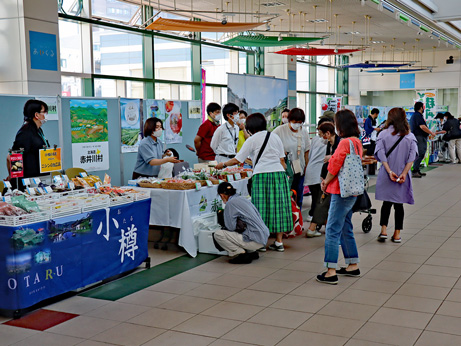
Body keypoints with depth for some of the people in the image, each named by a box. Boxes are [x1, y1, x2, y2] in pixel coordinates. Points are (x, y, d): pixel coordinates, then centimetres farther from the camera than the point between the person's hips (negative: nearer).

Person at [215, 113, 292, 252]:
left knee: (261, 208, 0)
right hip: (279, 174, 4)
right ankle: (279, 242, 10)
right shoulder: (275, 137, 14)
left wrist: (222, 165, 17)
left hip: (262, 175, -4)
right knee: (278, 206, 6)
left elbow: (237, 160, 3)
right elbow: (282, 160, 12)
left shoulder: (252, 140, 1)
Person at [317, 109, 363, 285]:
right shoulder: (357, 142, 12)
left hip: (342, 192, -10)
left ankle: (331, 271, -6)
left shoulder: (345, 142, -17)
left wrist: (326, 182, 2)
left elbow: (335, 165, -15)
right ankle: (353, 266, 27)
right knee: (346, 229, 19)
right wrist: (328, 182, 11)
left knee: (332, 230, -7)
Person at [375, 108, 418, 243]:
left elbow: (381, 155, -11)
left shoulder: (383, 134, -2)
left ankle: (383, 230, 0)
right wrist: (404, 174, -11)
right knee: (399, 204, 8)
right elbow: (412, 157, -7)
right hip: (402, 175, 1)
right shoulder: (410, 136, 2)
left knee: (386, 202, 10)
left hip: (386, 176, -1)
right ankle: (397, 234, 11)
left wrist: (389, 171, -13)